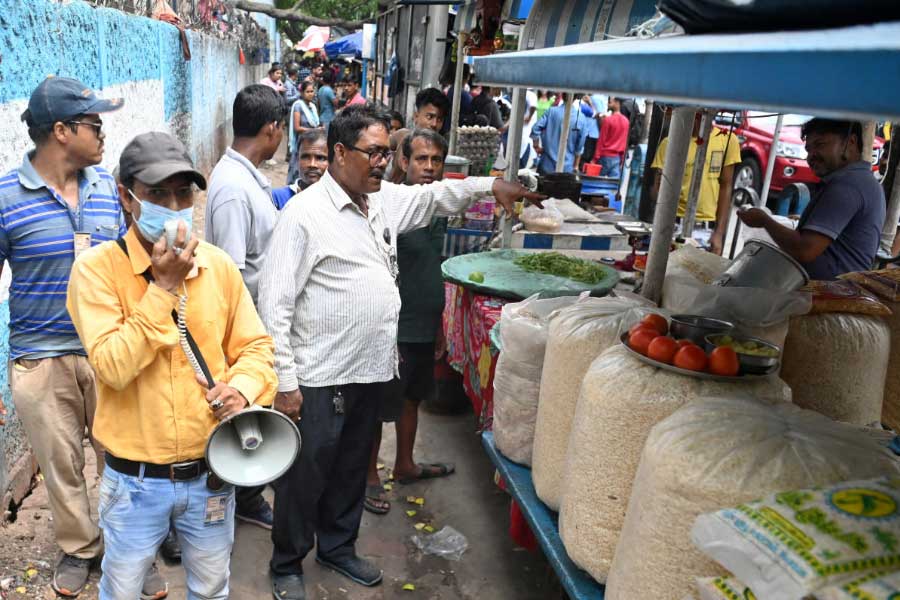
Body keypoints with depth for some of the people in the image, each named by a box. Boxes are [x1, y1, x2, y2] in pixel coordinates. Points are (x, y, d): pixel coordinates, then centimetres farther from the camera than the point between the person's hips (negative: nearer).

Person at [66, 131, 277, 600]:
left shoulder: (219, 265, -3)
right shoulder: (97, 268, -13)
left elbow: (255, 346, 3)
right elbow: (112, 367, -23)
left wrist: (245, 386, -17)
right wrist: (163, 287, -24)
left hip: (210, 472, 3)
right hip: (135, 481, -2)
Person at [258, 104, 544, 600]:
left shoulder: (384, 200, 6)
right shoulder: (305, 214, -16)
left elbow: (435, 196, 25)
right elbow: (274, 303, -16)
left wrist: (491, 185, 12)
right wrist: (284, 383, -17)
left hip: (370, 372, 7)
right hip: (319, 379, -7)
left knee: (351, 468, 22)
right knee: (304, 477, 10)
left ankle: (337, 546, 44)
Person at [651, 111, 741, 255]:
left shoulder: (727, 140, 0)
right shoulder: (670, 142, -1)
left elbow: (726, 187, 2)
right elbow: (657, 189, 1)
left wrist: (719, 233, -3)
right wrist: (659, 193, -23)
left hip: (709, 225, 1)